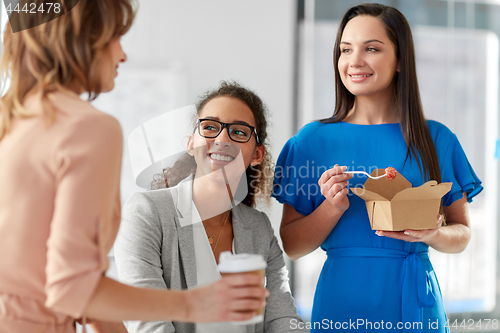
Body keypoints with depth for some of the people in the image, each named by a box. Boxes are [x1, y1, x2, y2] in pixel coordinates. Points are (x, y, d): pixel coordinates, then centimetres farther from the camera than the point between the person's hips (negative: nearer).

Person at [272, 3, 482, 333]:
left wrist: (432, 234, -13)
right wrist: (333, 208, -16)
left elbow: (462, 233, 8)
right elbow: (290, 247, 1)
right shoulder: (313, 140, 0)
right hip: (341, 298, -1)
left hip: (415, 301, 1)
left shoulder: (437, 140, 2)